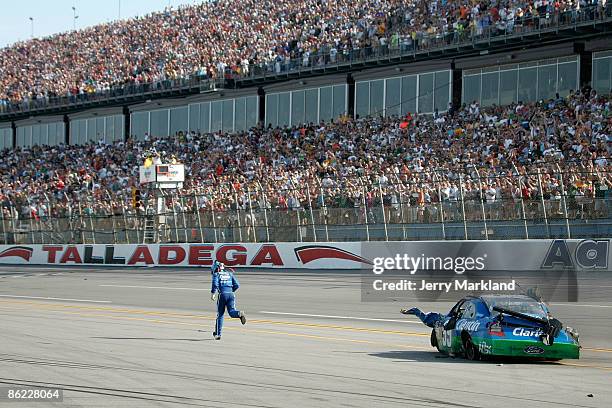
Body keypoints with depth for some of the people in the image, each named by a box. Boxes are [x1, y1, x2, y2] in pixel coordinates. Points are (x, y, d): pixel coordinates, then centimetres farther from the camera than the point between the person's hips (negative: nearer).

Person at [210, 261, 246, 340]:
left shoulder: (216, 274, 8)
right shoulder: (229, 274, 21)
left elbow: (215, 284, -10)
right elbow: (237, 285, 14)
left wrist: (212, 294, 0)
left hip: (222, 295, -2)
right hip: (231, 294, 3)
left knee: (220, 315, 10)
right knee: (231, 312, -7)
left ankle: (218, 334, 14)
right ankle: (240, 314, -43)